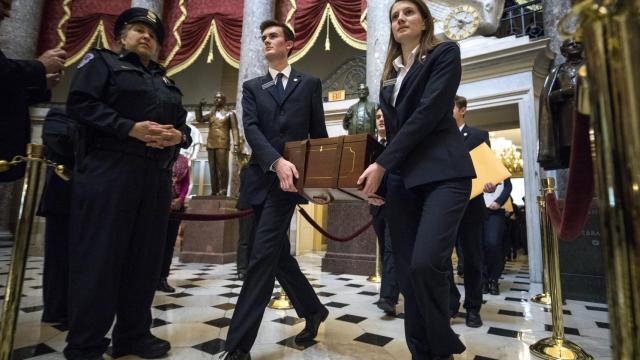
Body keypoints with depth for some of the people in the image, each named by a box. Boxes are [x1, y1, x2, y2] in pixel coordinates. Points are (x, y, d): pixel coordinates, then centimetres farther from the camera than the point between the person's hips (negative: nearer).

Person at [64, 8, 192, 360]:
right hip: (108, 171, -5)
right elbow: (80, 104, -5)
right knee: (99, 256, -3)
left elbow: (182, 123, 20)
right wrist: (131, 128, -16)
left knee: (145, 258, 7)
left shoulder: (166, 82, 26)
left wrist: (179, 135, -3)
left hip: (156, 177, 6)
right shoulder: (101, 61, 10)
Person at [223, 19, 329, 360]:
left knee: (263, 256, -10)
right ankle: (313, 310, 32)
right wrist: (277, 161, -21)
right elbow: (251, 128, -3)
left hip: (290, 179, -4)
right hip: (261, 178, 4)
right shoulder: (252, 86, 15)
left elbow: (319, 133, 7)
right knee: (277, 254, 11)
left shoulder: (310, 84, 11)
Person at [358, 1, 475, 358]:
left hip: (443, 173, -5)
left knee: (426, 263, -19)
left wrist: (381, 163, -14)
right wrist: (379, 176, 7)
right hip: (400, 180, 6)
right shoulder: (390, 75, 21)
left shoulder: (445, 53, 5)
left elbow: (429, 112, -10)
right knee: (408, 272, 3)